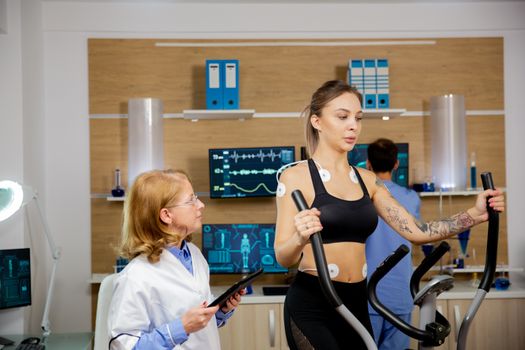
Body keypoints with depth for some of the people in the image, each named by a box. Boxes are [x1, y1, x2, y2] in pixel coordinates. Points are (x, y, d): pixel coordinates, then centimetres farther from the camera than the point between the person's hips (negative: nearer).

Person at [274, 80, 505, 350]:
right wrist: (300, 238, -35)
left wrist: (475, 215, -8)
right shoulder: (296, 177, -7)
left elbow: (416, 231, 5)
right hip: (311, 307, -6)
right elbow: (283, 258, -12)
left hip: (356, 305, 6)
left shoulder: (367, 180, 10)